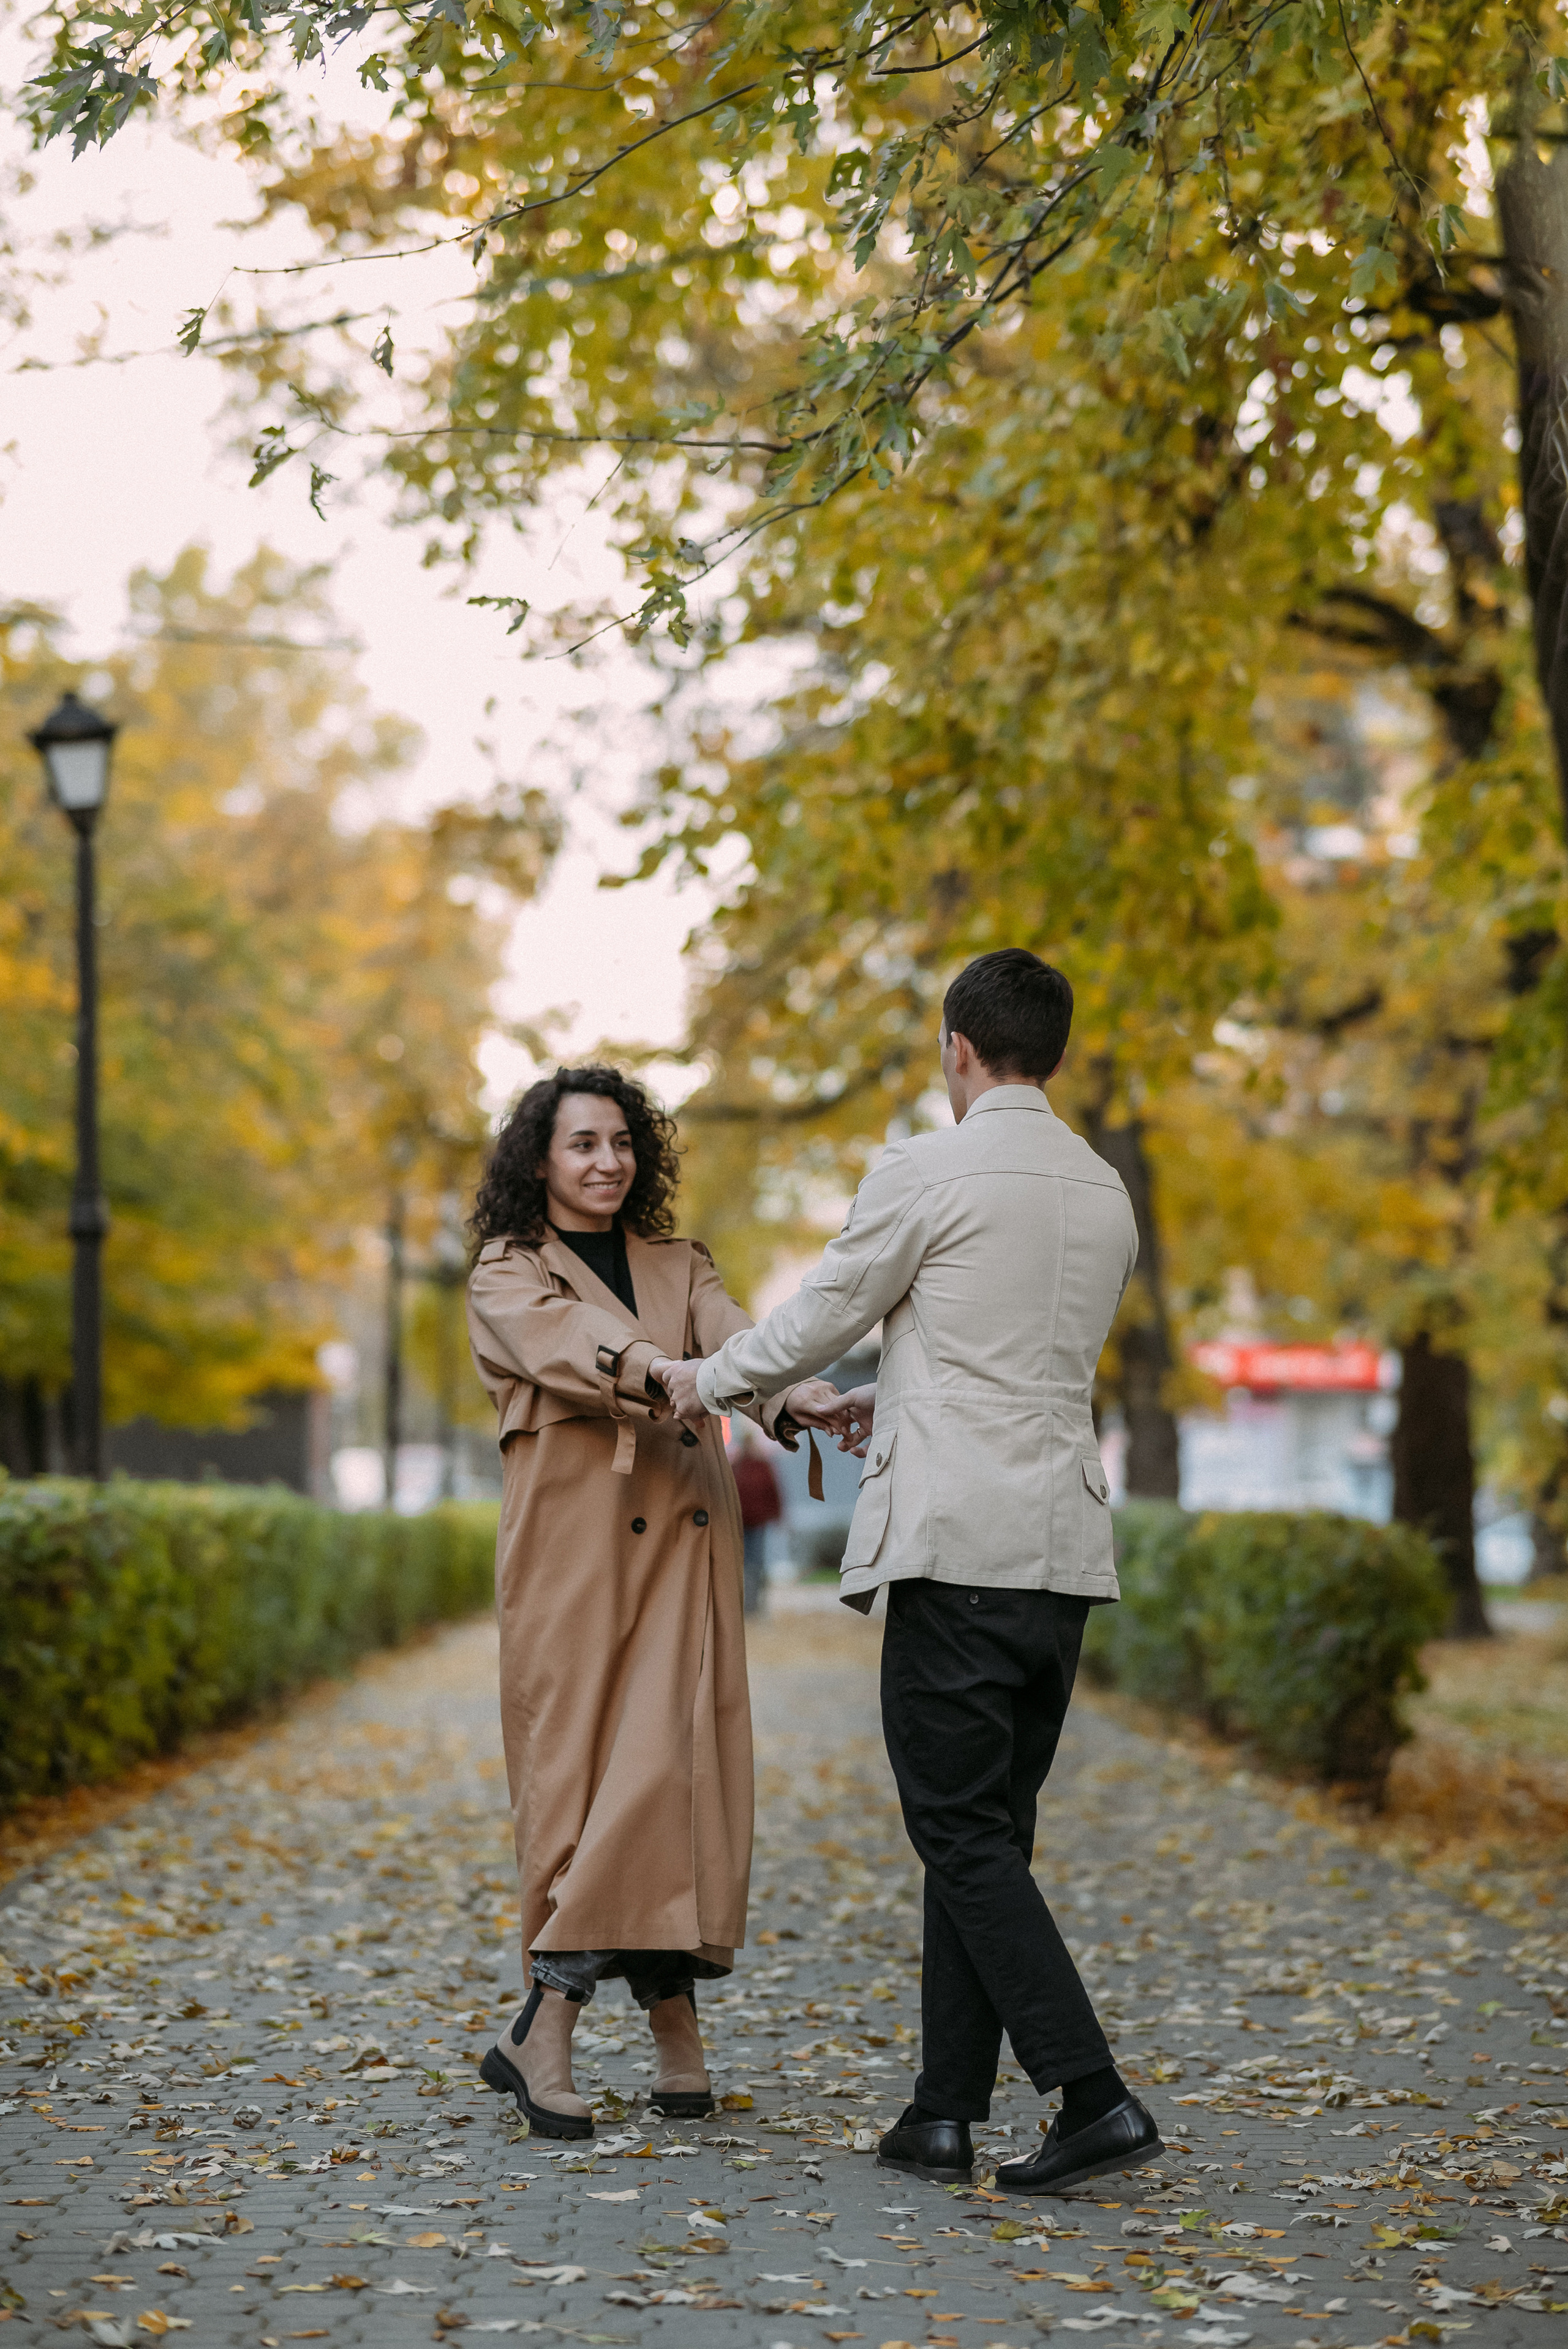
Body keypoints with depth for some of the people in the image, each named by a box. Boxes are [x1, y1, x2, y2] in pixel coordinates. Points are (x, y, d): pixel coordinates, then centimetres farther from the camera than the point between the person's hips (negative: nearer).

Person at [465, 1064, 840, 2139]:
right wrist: (671, 1374, -37)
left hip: (682, 1539, 3)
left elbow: (732, 1336, -3)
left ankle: (548, 2024, -2)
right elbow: (570, 1347, -16)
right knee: (576, 1766, -8)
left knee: (674, 1763, -7)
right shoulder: (507, 1279, 6)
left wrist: (797, 1394, -26)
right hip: (573, 1541, -3)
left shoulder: (680, 1265, 18)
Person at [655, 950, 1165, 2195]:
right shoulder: (1105, 1193, 13)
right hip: (1067, 1546, 7)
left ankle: (1094, 2095, -11)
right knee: (987, 1832, 12)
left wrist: (709, 1381, 20)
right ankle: (947, 2112, 14)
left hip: (959, 1544, -7)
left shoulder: (925, 1171, -7)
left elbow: (822, 1319, 1)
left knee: (965, 1835, -3)